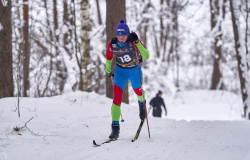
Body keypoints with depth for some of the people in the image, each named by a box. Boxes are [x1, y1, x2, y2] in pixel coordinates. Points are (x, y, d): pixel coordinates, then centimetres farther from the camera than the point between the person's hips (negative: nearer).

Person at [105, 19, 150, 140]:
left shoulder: (133, 41, -26)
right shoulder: (112, 43, -19)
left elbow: (146, 56, -33)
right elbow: (108, 58, 1)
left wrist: (137, 43, -44)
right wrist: (108, 71, 13)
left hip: (135, 70, 0)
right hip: (120, 71, 0)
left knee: (137, 90, 24)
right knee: (117, 97, -15)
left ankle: (141, 103, 63)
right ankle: (115, 128, -15)